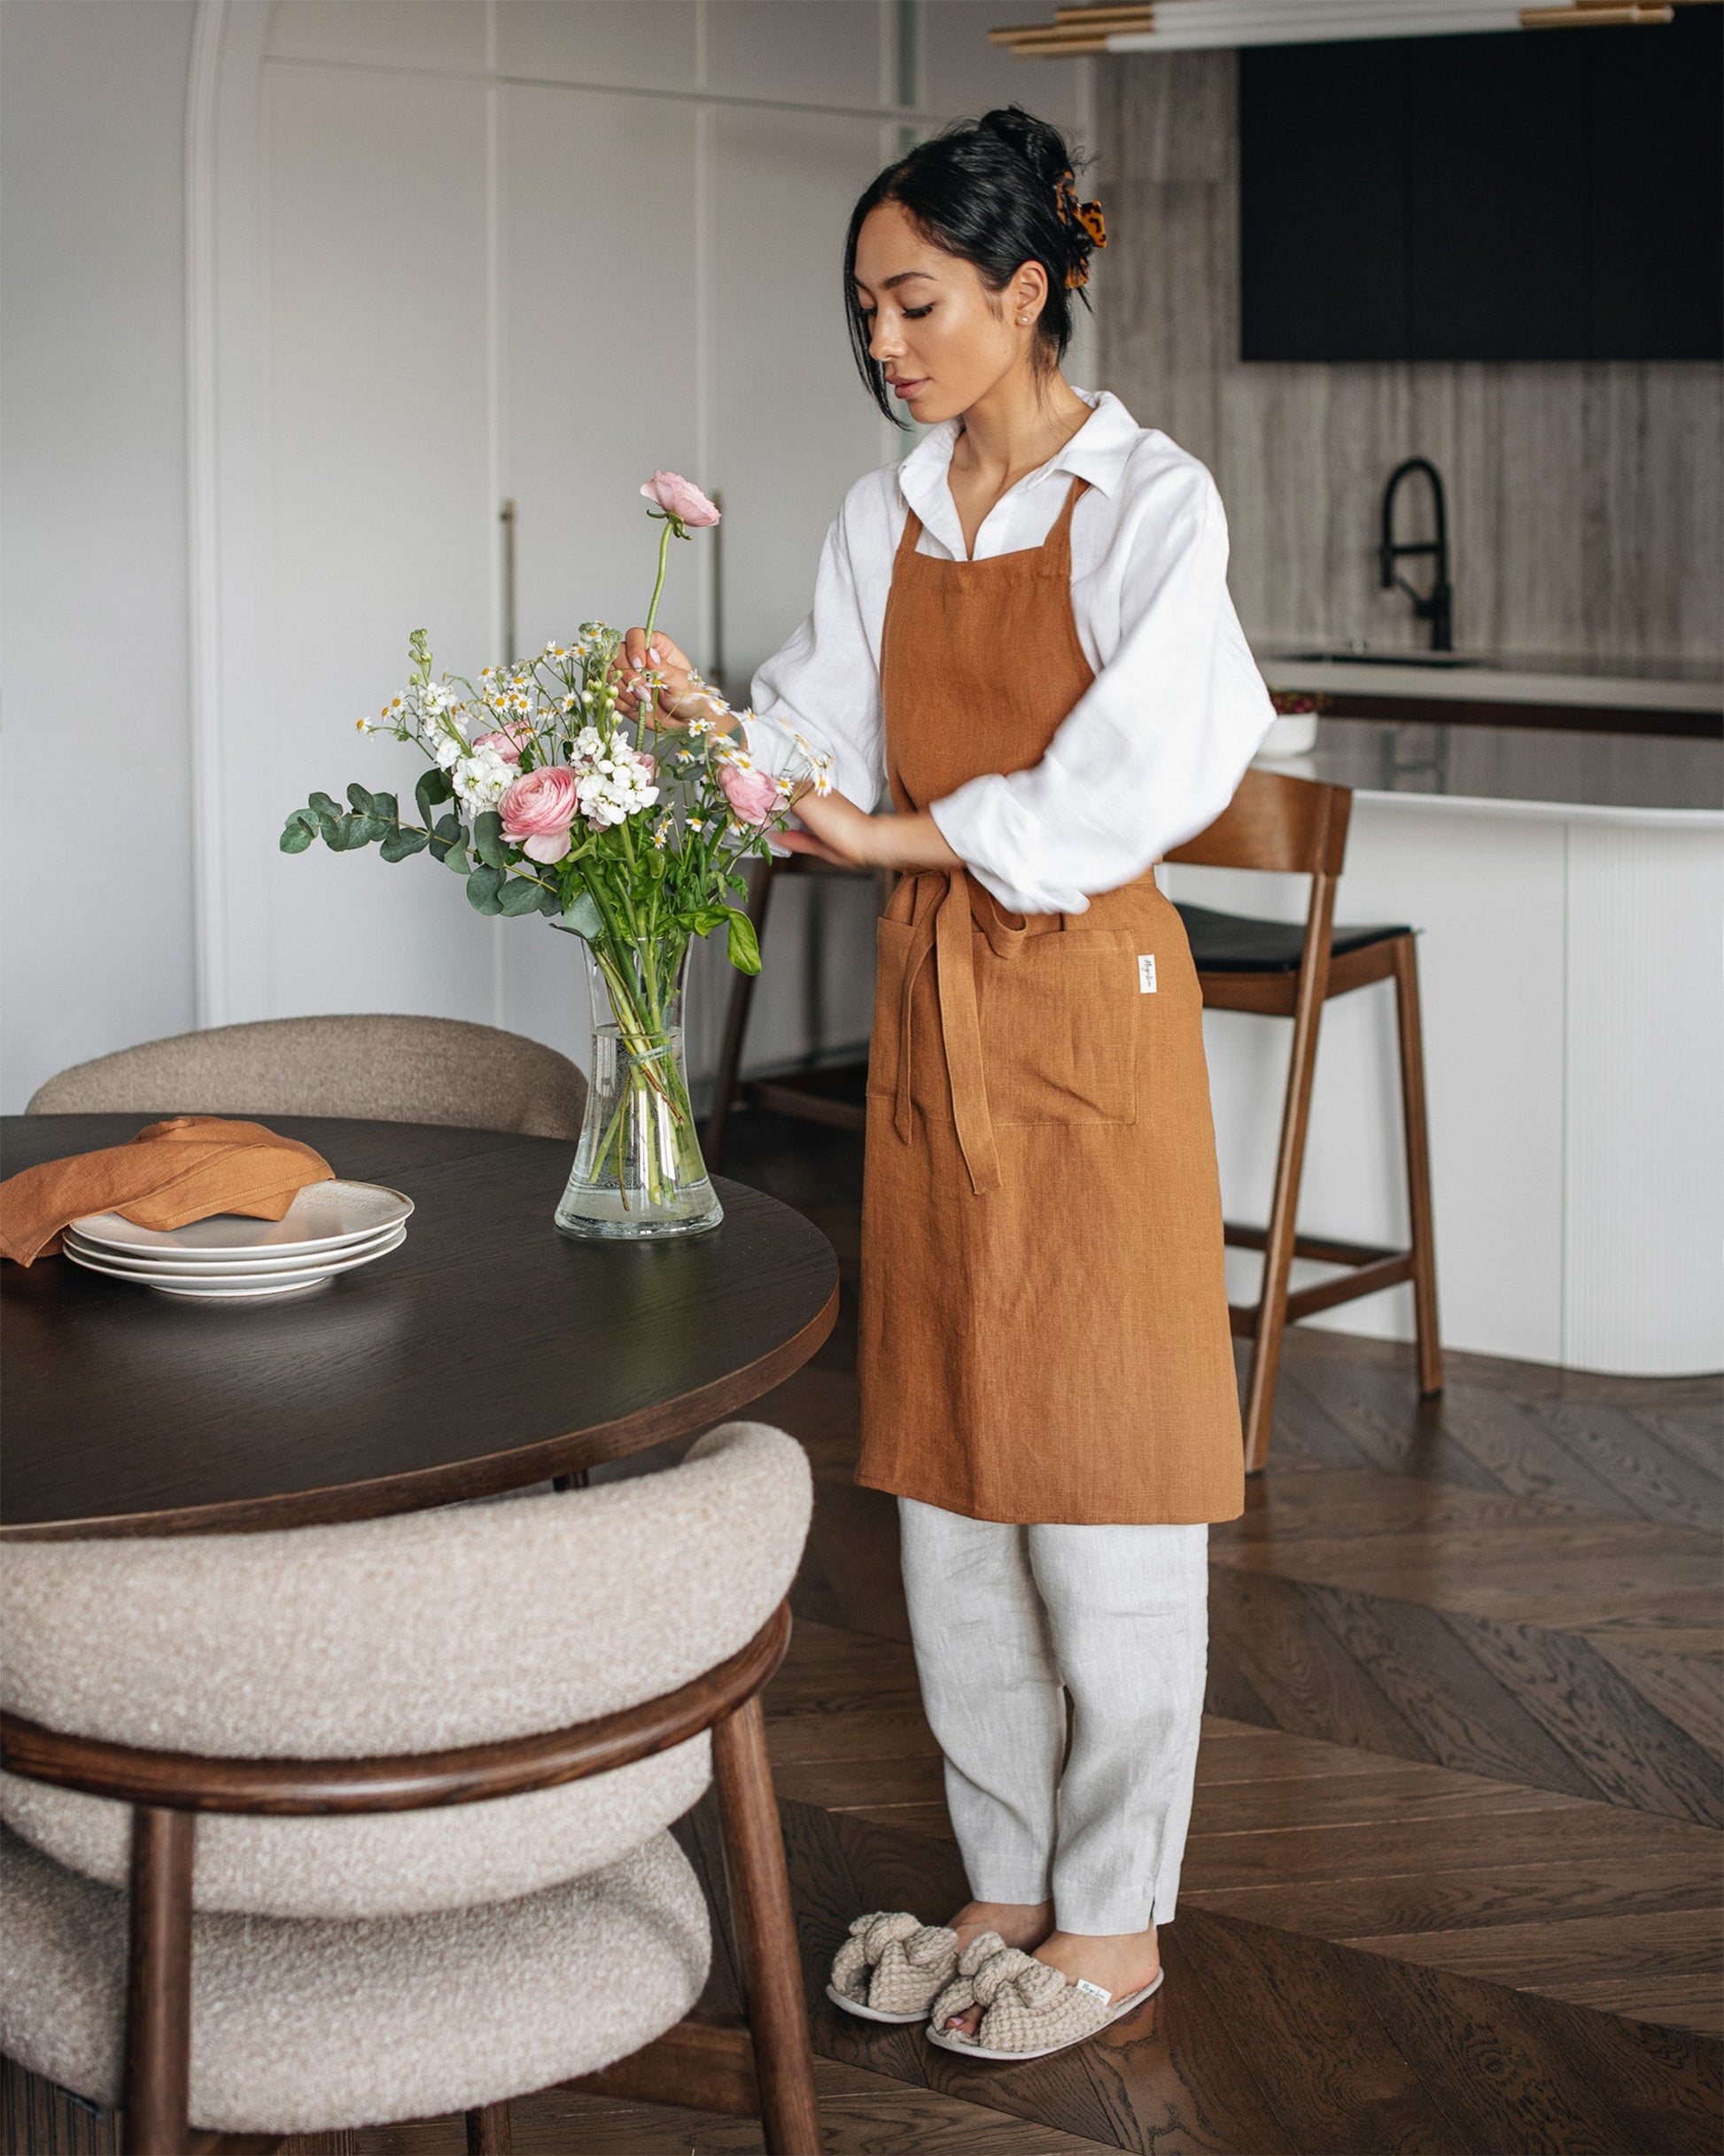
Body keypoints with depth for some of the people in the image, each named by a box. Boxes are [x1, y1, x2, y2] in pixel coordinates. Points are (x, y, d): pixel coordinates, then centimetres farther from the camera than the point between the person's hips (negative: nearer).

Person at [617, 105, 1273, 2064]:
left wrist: (896, 833, -12)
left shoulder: (1149, 502, -7)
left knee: (1099, 1462, 0)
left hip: (1087, 1001, -6)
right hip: (929, 1008, 6)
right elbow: (822, 755, 4)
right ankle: (1008, 1878, 22)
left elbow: (1114, 796, -15)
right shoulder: (882, 524, 11)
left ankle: (1113, 1915, 12)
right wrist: (705, 722, -15)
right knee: (947, 1464, 9)